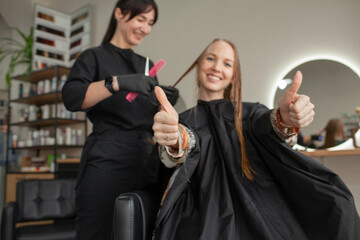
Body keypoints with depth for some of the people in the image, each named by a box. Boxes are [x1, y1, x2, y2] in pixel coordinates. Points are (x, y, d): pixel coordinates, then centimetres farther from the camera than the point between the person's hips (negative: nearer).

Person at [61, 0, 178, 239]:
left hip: (148, 163, 5)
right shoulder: (95, 56, 6)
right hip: (108, 160, -4)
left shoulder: (145, 64, 20)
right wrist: (118, 83, -24)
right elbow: (71, 98, -13)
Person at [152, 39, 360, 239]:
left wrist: (285, 119, -31)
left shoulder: (251, 112, 13)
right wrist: (177, 140, -35)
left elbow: (266, 126, -8)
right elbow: (188, 145, -12)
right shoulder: (184, 121, 10)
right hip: (210, 221, -1)